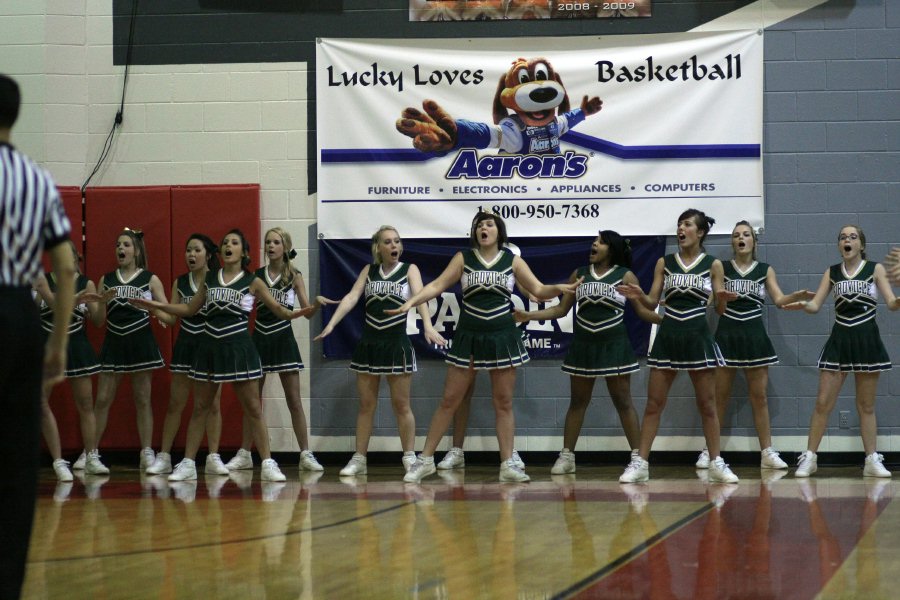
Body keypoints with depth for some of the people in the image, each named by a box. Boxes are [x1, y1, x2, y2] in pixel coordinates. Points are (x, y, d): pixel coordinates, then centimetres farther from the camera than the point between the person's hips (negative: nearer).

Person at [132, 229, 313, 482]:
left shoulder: (252, 281, 0)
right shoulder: (210, 279, 10)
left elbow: (277, 308, -1)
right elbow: (190, 309, 19)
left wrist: (294, 314, -22)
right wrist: (159, 306, 10)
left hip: (238, 348, -3)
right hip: (210, 347, 3)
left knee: (253, 409, -2)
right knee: (200, 407, 6)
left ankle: (268, 464, 1)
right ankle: (188, 464, 11)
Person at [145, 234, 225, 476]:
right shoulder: (180, 283, 7)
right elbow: (172, 318, 5)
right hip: (185, 345, 3)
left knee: (212, 404, 0)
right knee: (175, 404, 4)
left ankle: (213, 458, 5)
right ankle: (163, 457, 9)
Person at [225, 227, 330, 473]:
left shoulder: (293, 276, 0)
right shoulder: (256, 275, 6)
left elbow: (307, 312, -3)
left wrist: (318, 303, -24)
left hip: (282, 339, -2)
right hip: (259, 338, 2)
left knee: (294, 400, -2)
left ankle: (305, 455, 2)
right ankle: (244, 455, 13)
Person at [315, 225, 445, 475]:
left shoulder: (409, 270, 0)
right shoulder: (369, 270, 8)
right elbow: (352, 296, -3)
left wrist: (428, 326, -34)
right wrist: (331, 324, -17)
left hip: (397, 342, -3)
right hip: (369, 342, 3)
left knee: (401, 404, 1)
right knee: (366, 404, 7)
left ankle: (410, 458, 8)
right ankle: (359, 459, 11)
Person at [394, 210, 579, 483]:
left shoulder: (512, 261, 3)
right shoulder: (463, 259, 2)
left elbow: (538, 290, 3)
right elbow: (437, 285, -5)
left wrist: (558, 289, -18)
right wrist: (410, 302, -19)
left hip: (503, 337, 0)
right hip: (468, 337, 0)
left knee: (504, 402, 5)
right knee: (449, 400, 3)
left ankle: (507, 464, 9)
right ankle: (425, 459, 10)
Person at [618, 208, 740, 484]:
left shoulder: (713, 265, 3)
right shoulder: (664, 263, 8)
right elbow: (653, 303, 6)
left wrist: (723, 300, -21)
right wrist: (639, 296, -15)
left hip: (698, 336, -1)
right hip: (668, 335, 1)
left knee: (707, 404, 3)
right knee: (654, 403, 0)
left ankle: (716, 463, 10)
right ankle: (640, 463, 2)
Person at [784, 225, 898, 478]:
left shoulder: (875, 269, 1)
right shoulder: (831, 272, 8)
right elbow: (816, 305, 3)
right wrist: (803, 305, -20)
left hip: (867, 340, -2)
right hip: (839, 340, 2)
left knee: (866, 405, 5)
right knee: (823, 403, -2)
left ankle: (872, 460, 11)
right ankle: (809, 458, 4)